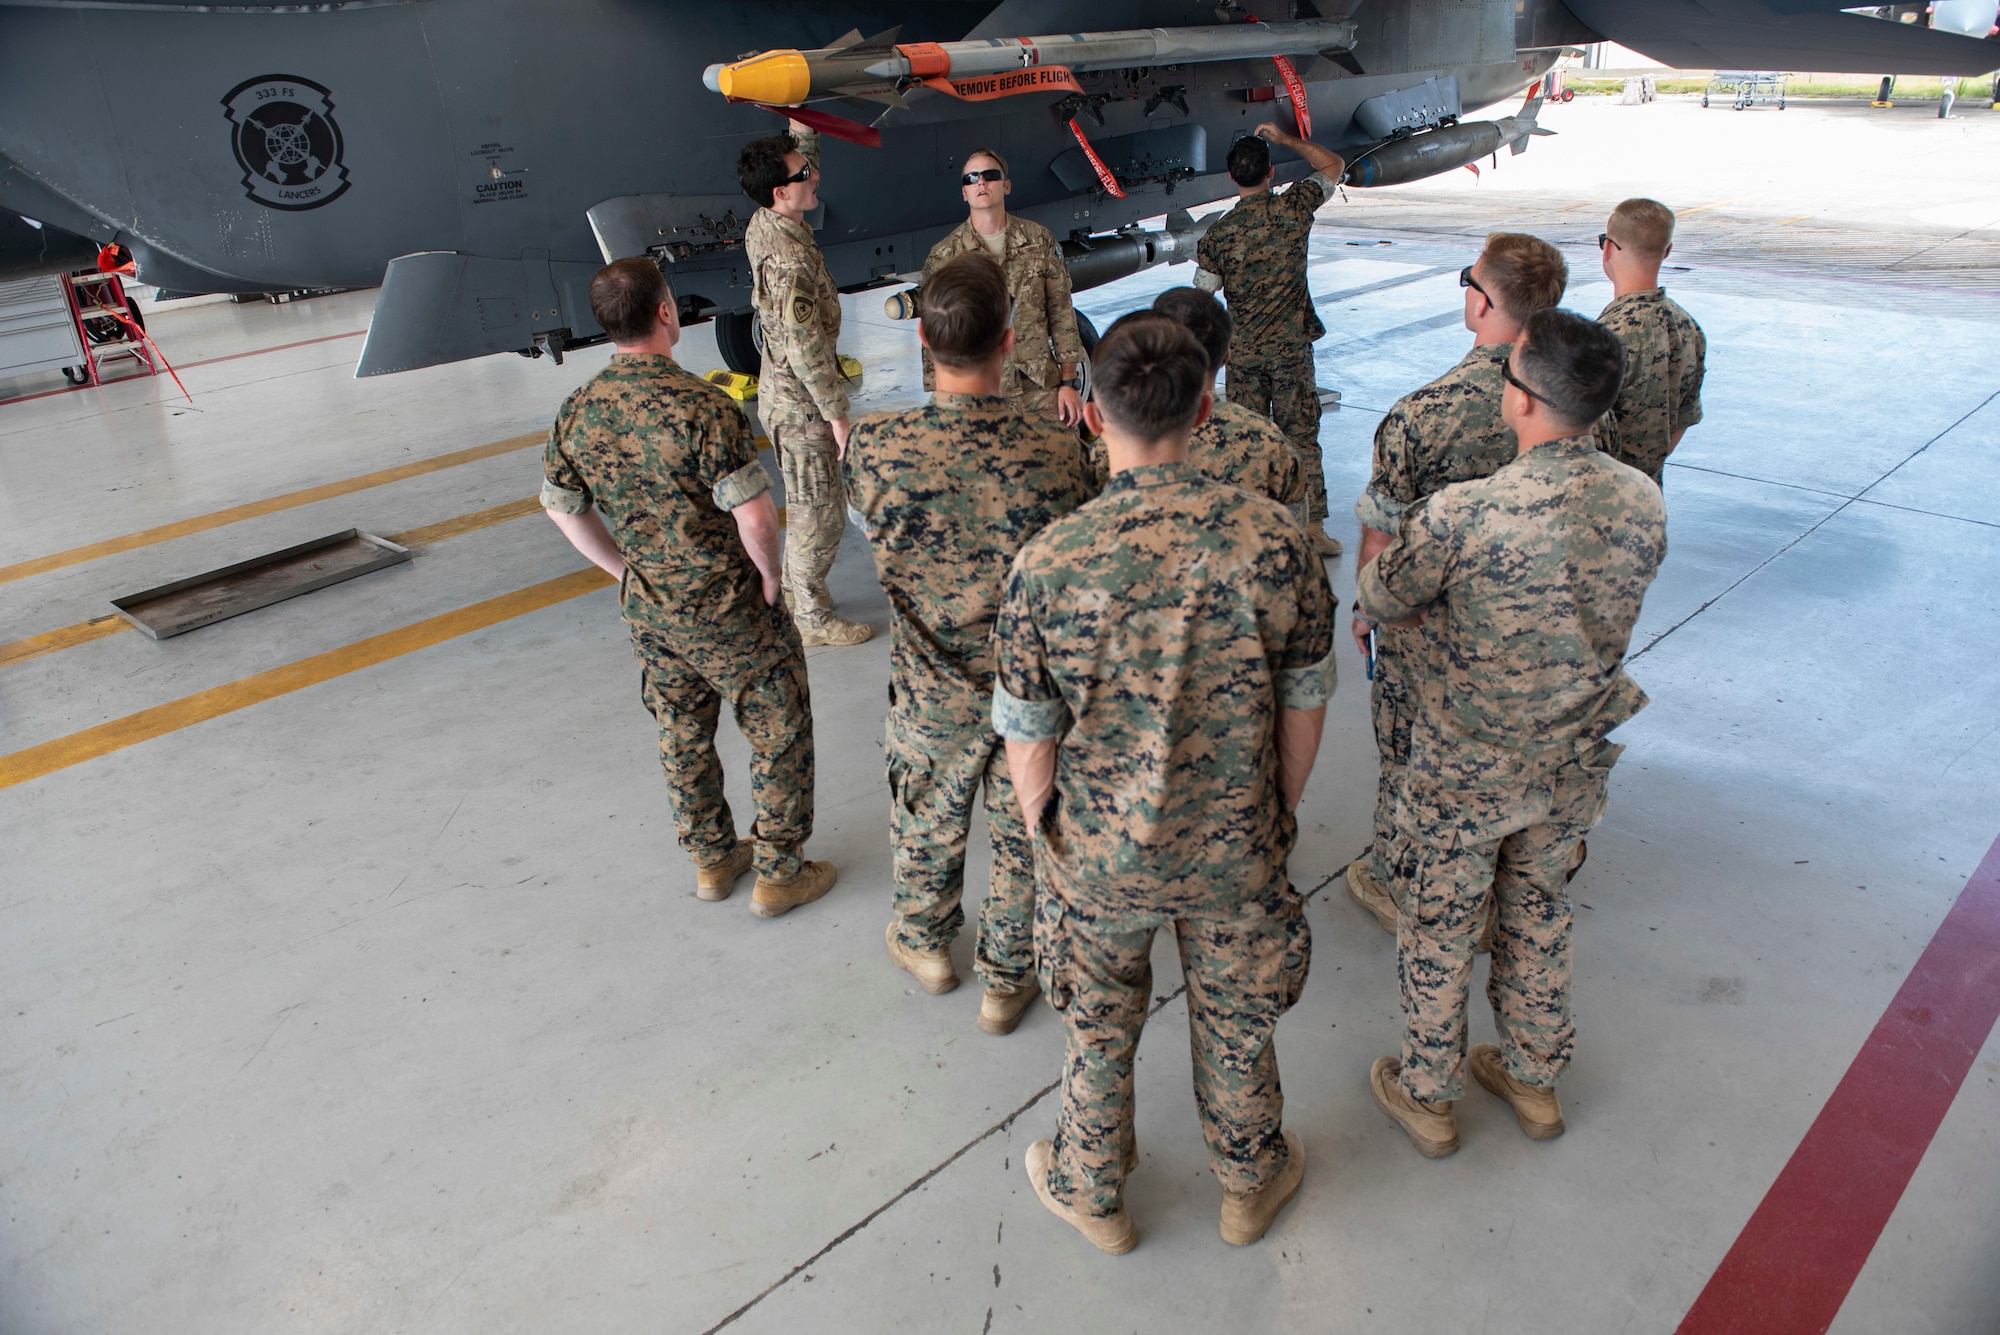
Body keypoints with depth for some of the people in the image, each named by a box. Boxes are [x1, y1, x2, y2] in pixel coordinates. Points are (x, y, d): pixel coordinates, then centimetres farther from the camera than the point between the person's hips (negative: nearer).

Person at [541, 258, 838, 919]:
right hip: (728, 611, -6)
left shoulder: (579, 410, -4)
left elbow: (561, 505, 8)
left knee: (682, 735, 21)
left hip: (647, 609, 6)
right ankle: (779, 874, 22)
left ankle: (712, 860, 37)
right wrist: (769, 574, -6)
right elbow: (755, 516, -26)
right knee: (779, 733, 11)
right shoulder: (700, 406, -25)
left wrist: (627, 570, 16)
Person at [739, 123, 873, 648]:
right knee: (819, 514, 3)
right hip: (801, 404, -9)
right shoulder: (788, 259, -27)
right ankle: (813, 620, 16)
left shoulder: (764, 225, 2)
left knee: (806, 505, 23)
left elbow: (800, 150, 22)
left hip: (784, 392, 9)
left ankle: (794, 593, 37)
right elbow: (807, 348, -26)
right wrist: (837, 415, -20)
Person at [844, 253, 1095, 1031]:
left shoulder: (872, 448, -21)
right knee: (1022, 837, 21)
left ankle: (924, 944, 53)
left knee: (928, 823, 27)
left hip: (932, 695, 1)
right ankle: (1006, 981, 42)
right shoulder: (1055, 453, -23)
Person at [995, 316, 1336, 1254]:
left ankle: (1092, 1192, 49)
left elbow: (1029, 741, -13)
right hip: (1235, 849, 2)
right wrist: (1280, 810, 12)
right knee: (1237, 1020, 26)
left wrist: (1040, 829, 7)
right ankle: (1251, 1184, 52)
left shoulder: (1048, 562, -23)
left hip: (1099, 854, -1)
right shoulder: (1276, 538, -18)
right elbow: (1303, 708, -6)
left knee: (1099, 1026, 24)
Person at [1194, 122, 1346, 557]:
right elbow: (1333, 165, 13)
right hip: (1291, 346, 0)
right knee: (1300, 436, 5)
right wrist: (1286, 138, 19)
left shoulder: (1218, 233, -6)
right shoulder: (1293, 208, -5)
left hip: (1243, 350, 0)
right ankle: (1313, 528, 7)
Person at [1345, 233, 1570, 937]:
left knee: (1410, 756, 18)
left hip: (1428, 625, -4)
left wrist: (1366, 608, 1)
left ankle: (1392, 880, 39)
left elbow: (1381, 535, -17)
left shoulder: (1422, 414, -28)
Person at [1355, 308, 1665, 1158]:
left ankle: (1426, 1095, 36)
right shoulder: (1643, 503, -11)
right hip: (1574, 767, 5)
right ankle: (1535, 1078, 45)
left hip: (1466, 771, -5)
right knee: (1538, 912, 26)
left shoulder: (1463, 514, -29)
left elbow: (1378, 599, -12)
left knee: (1436, 929, 16)